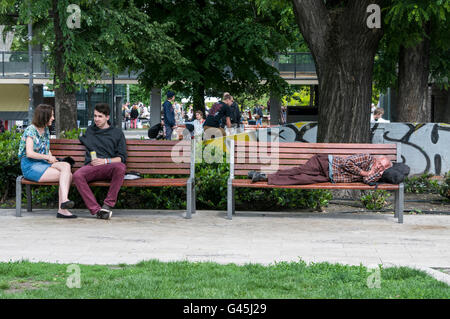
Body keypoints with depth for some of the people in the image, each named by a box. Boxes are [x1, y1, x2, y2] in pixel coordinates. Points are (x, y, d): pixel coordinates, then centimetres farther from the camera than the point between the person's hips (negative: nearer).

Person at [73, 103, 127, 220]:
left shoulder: (117, 133, 17)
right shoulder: (90, 130, 27)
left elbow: (122, 158, 9)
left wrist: (105, 161, -6)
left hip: (109, 167, -2)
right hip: (91, 166, 2)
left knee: (120, 167, -39)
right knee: (77, 175, -34)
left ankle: (108, 204, -32)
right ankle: (96, 209, -39)